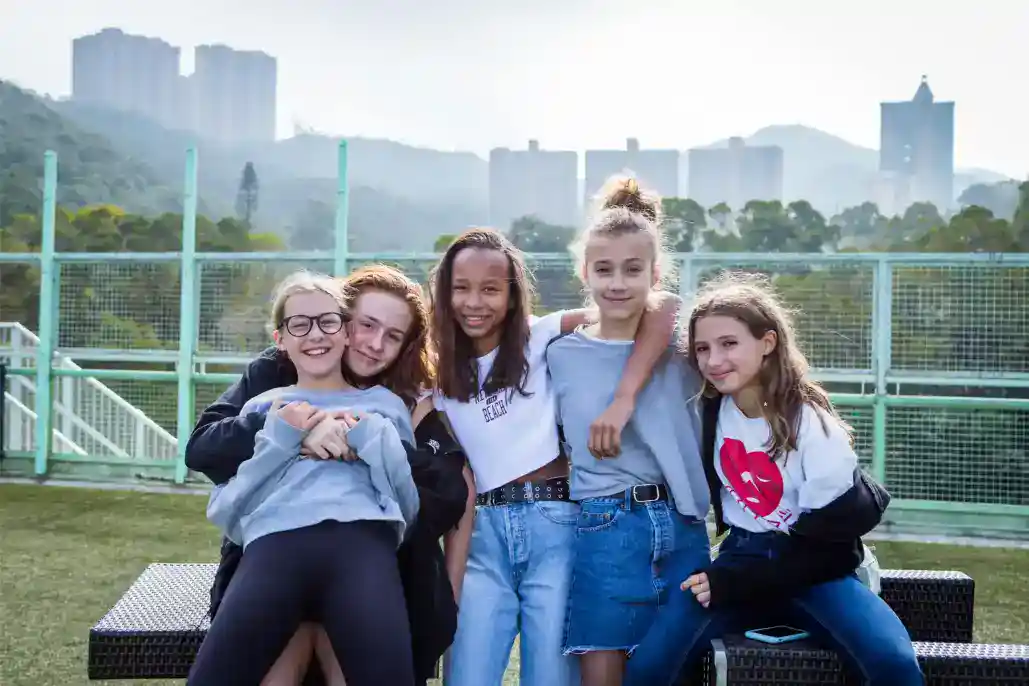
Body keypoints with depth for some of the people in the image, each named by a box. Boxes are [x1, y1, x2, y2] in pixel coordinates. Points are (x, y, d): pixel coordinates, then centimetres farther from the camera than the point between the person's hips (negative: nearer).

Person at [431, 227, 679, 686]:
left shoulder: (541, 338, 0)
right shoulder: (444, 384, 11)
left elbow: (659, 314, -10)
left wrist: (622, 400, -22)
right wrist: (451, 588, -2)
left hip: (554, 526, -3)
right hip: (486, 535, 3)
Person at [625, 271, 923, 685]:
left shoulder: (811, 425, -14)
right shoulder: (709, 409, -3)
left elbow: (827, 541, -13)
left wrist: (735, 581, -18)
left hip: (811, 571, -2)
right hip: (739, 558, 3)